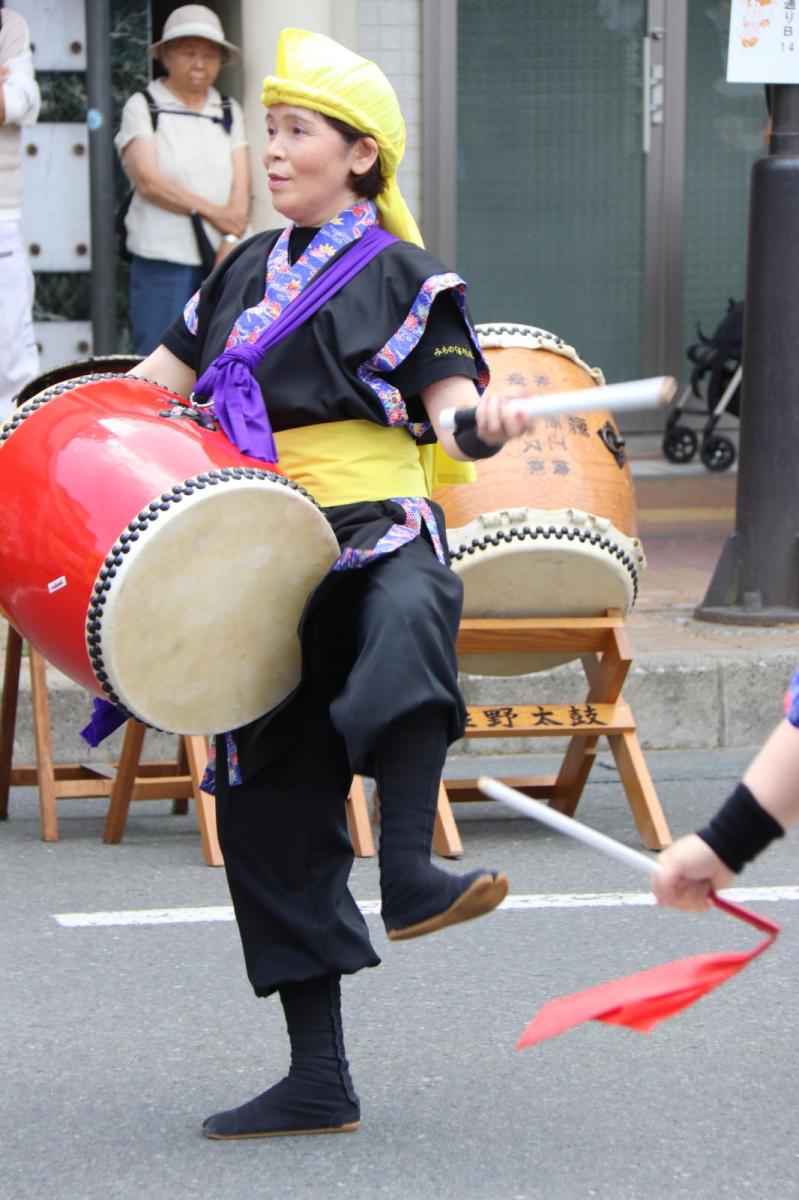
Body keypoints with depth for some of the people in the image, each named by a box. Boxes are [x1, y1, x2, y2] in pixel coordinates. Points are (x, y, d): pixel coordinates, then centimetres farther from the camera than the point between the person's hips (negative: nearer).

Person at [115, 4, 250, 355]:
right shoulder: (142, 107, 3)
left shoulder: (229, 112, 14)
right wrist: (213, 212, -8)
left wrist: (230, 242, -10)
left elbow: (240, 187, 5)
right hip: (161, 260, -4)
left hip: (220, 260, 4)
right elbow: (149, 181, -8)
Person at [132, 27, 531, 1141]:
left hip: (378, 534, -5)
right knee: (267, 815, 4)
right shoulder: (248, 271, 18)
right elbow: (164, 376, 27)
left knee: (406, 626, -43)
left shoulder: (402, 275, 2)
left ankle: (409, 871, -44)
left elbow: (447, 392, -8)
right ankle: (319, 1079, 10)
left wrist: (481, 420, -29)